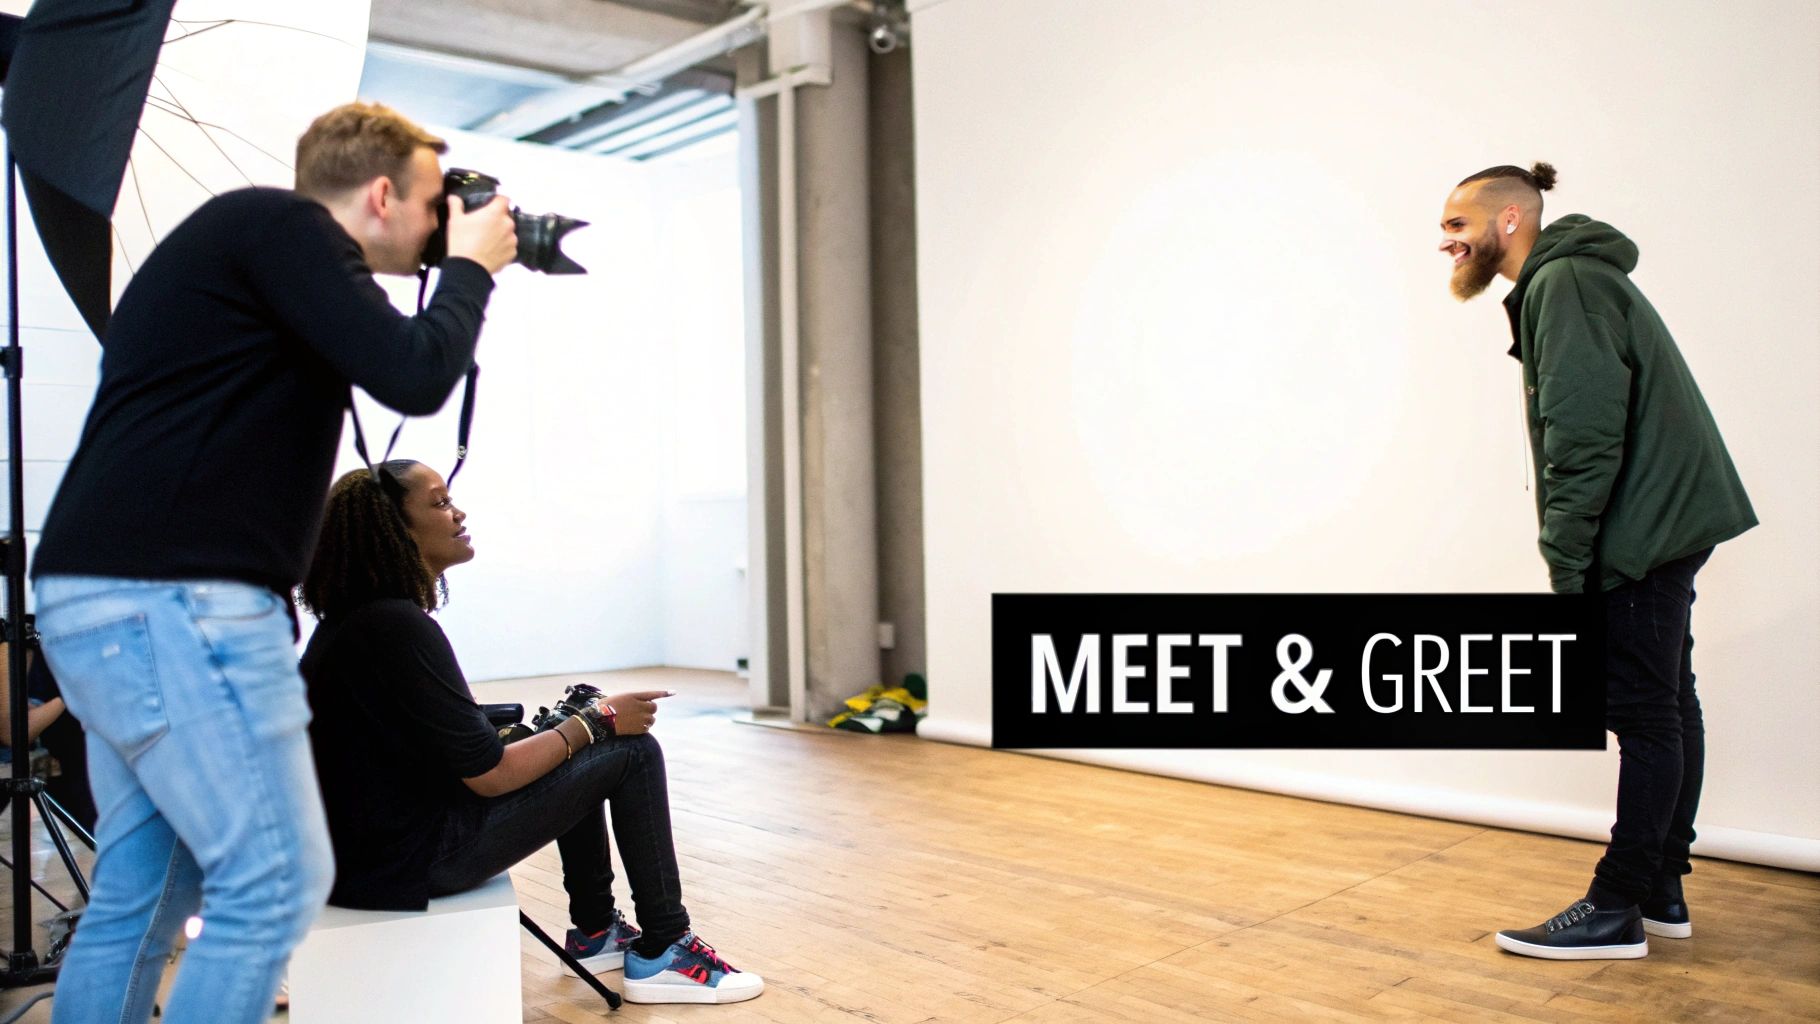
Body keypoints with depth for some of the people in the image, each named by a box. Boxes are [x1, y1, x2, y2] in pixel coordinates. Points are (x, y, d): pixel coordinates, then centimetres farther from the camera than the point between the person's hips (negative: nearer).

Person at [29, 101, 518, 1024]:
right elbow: (414, 378, -14)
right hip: (171, 600, -10)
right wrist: (472, 267, 0)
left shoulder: (246, 238, 22)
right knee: (276, 879, -5)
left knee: (140, 895, 14)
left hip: (117, 597, 10)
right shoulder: (283, 224, -7)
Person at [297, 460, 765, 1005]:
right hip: (409, 860, -10)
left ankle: (595, 932, 30)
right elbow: (490, 774, -20)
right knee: (633, 751, -4)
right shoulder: (398, 626, -22)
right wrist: (599, 722, -8)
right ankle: (660, 954, 7)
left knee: (576, 756, 22)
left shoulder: (353, 619, 8)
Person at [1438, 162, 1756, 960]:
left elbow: (1584, 436, -22)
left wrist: (1566, 561, -20)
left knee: (1645, 711, -5)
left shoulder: (1563, 283, -13)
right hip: (1666, 522, 11)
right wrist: (1573, 559, 14)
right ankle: (1661, 892, 23)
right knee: (1667, 707, 13)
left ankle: (1617, 910, 2)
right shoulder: (1575, 280, 19)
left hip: (1645, 528, -11)